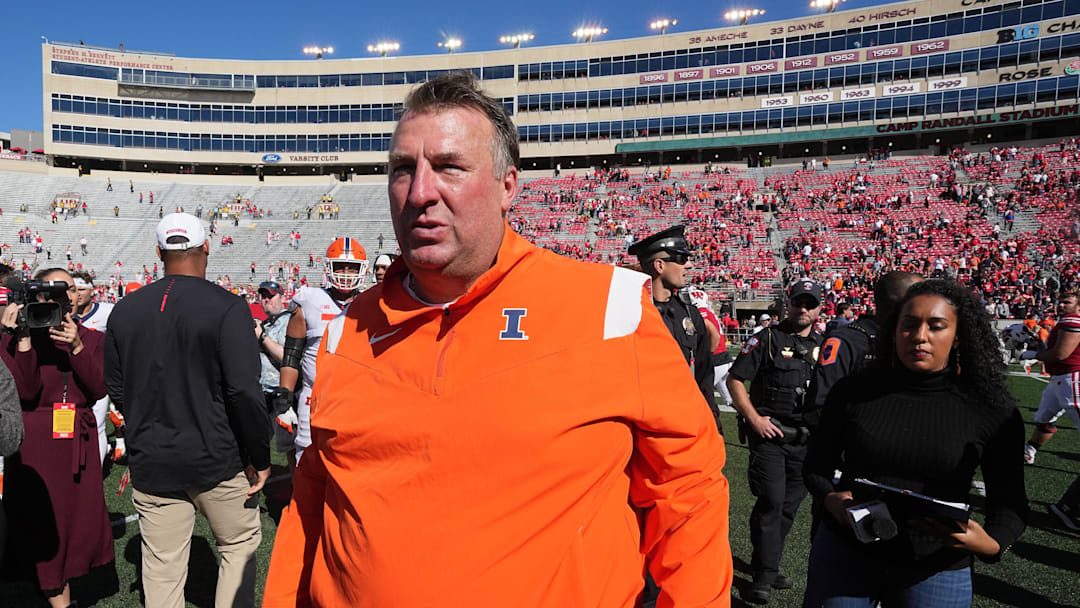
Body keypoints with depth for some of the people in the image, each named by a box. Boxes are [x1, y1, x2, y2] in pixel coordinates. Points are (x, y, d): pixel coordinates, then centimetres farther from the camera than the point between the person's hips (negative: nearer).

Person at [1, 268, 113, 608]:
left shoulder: (91, 338, 5)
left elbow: (99, 389, -7)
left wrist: (77, 347, -18)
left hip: (78, 441, 3)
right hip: (35, 443, -3)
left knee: (79, 519, 9)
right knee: (42, 523, 5)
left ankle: (58, 579, 32)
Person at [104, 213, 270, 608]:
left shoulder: (125, 309, 2)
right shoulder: (227, 307, -14)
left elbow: (116, 389, 10)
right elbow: (245, 392, -18)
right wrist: (259, 458, -8)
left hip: (150, 463, 4)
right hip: (216, 460, -4)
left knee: (162, 568, 13)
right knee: (240, 544, 15)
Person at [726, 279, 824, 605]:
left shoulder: (824, 345, 11)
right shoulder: (767, 338, -5)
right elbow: (734, 379, -7)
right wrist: (755, 418, -14)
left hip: (806, 439, 5)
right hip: (769, 434, -5)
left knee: (790, 504, 13)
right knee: (771, 502, -8)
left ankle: (766, 563, 30)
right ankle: (764, 575, 4)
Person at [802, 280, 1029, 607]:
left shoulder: (993, 411, -5)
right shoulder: (853, 392, -4)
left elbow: (1009, 502, 1)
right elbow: (817, 465, 4)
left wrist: (991, 543, -18)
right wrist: (830, 499, -16)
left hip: (936, 571, 0)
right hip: (843, 555, 1)